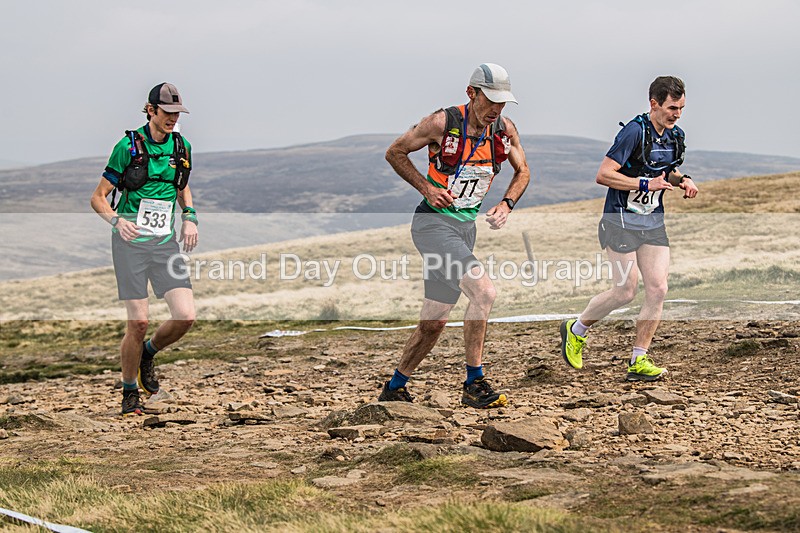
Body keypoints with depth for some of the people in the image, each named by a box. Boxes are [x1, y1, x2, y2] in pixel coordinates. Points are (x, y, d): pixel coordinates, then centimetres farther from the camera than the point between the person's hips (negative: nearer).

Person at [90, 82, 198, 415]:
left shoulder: (181, 147, 8)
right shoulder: (129, 146, -6)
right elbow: (98, 198, -2)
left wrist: (189, 217, 6)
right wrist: (117, 220, -21)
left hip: (165, 242, 4)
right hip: (130, 241, -4)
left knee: (185, 316, -11)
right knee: (138, 322, -8)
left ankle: (148, 354, 21)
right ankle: (130, 394, 12)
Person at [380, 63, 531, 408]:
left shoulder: (505, 130, -1)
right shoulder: (442, 123, -15)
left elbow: (522, 172, 16)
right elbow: (395, 152, -3)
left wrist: (507, 204, -2)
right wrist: (426, 188, -14)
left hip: (466, 227, 6)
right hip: (433, 222, -6)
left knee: (434, 323, 11)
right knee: (483, 291, -24)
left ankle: (394, 389, 28)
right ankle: (474, 385, -16)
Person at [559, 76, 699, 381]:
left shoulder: (675, 136, 7)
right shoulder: (635, 131, -18)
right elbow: (603, 175, -21)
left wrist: (683, 180, 3)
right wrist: (646, 184, -24)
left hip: (654, 223, 7)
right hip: (622, 221, -7)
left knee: (657, 290, -4)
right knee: (625, 292, -7)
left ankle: (639, 361, 3)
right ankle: (576, 330, 18)